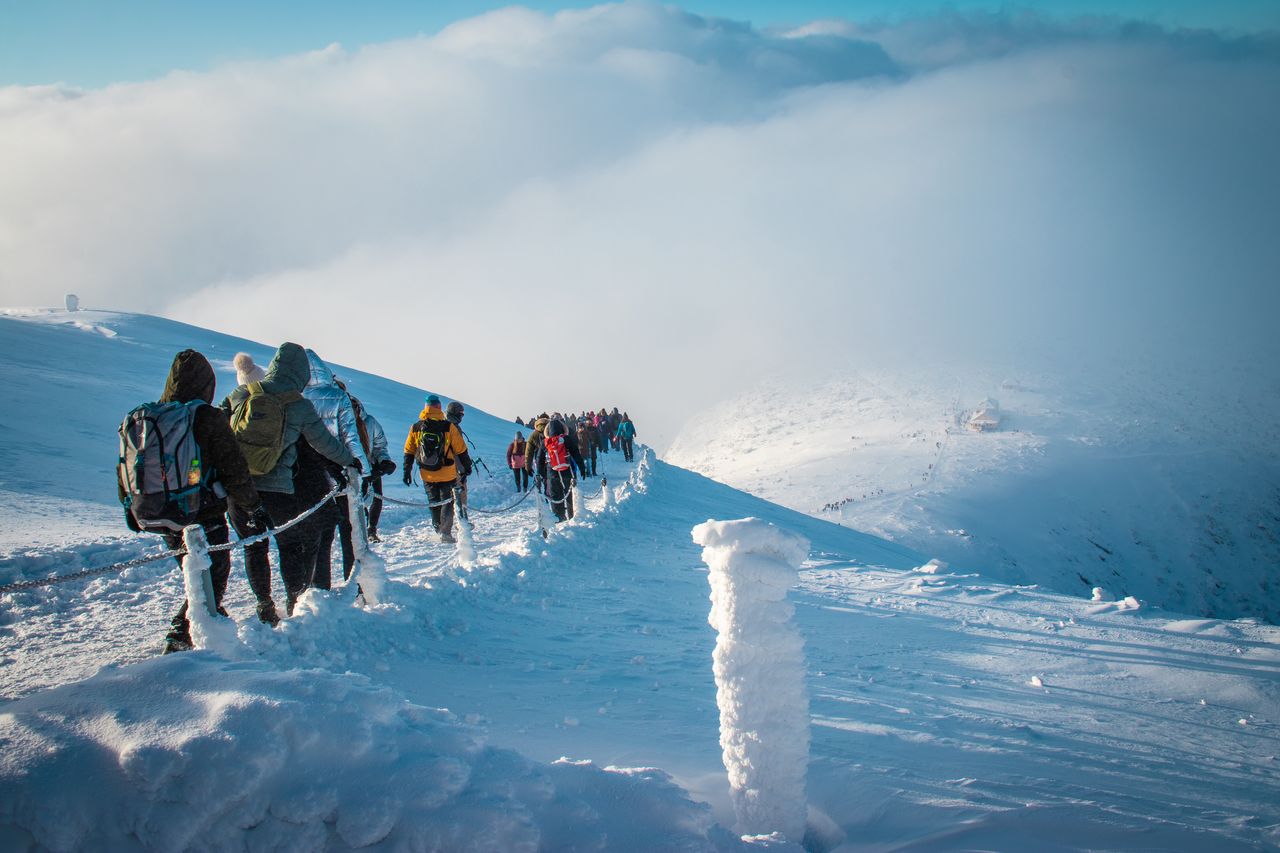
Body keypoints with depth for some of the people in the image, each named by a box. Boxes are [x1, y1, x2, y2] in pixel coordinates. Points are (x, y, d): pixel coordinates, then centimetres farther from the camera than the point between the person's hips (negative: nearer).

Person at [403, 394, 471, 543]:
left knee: (434, 503, 18)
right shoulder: (449, 427, -12)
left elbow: (408, 452, 4)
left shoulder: (415, 428, -2)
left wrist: (407, 472, 13)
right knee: (447, 502, 7)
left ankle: (438, 529, 26)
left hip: (427, 475, 3)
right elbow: (461, 450, -5)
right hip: (447, 474, -3)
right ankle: (445, 532, -2)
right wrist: (467, 466, 9)